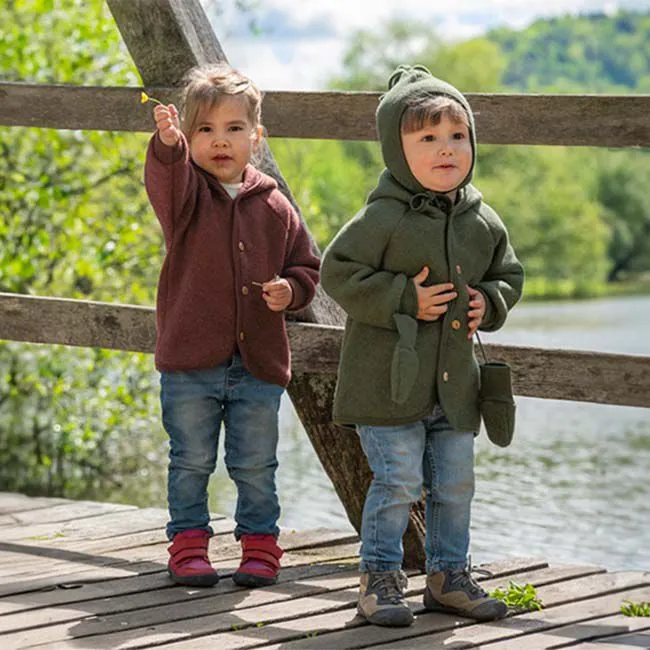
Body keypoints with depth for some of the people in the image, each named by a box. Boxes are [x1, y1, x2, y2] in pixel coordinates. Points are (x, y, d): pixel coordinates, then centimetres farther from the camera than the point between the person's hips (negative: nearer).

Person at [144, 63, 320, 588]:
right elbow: (167, 180, -26)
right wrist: (168, 145, -47)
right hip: (190, 359, -1)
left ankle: (260, 541, 23)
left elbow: (306, 266, 13)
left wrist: (290, 291, -8)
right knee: (191, 461, 8)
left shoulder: (274, 206, 5)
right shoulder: (187, 194, -1)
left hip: (259, 362, 2)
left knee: (256, 466, 9)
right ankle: (188, 540, 21)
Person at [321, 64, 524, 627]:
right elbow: (338, 272, -14)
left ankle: (448, 575, 25)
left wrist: (488, 303, 0)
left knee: (456, 484, 11)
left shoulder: (483, 222, 5)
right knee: (398, 482, -5)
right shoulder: (384, 217, -13)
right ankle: (379, 577, 9)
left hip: (455, 383, 6)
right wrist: (404, 299, -18)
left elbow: (509, 274, 21)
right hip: (389, 380, -6)